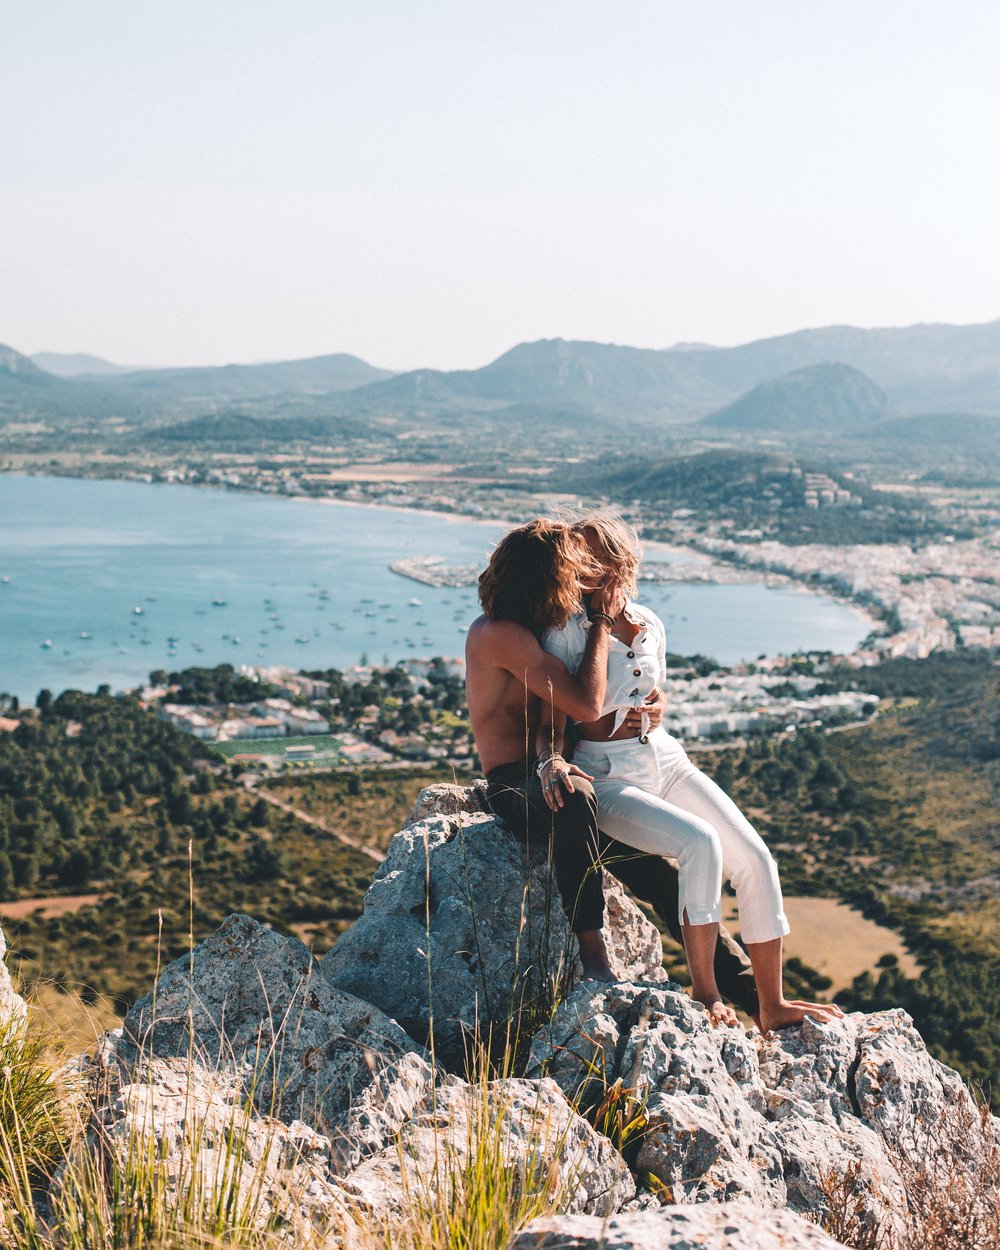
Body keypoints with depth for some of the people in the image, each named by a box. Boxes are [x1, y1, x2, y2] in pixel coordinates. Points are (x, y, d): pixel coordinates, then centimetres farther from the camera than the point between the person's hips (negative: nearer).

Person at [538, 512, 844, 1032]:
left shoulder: (650, 626, 8)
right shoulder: (567, 629, -8)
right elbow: (552, 717, -12)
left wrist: (648, 714, 1)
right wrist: (551, 760, -31)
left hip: (665, 758, 6)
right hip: (606, 775, -6)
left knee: (756, 859, -8)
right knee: (700, 842, -30)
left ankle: (771, 1006, 5)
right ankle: (704, 989, -14)